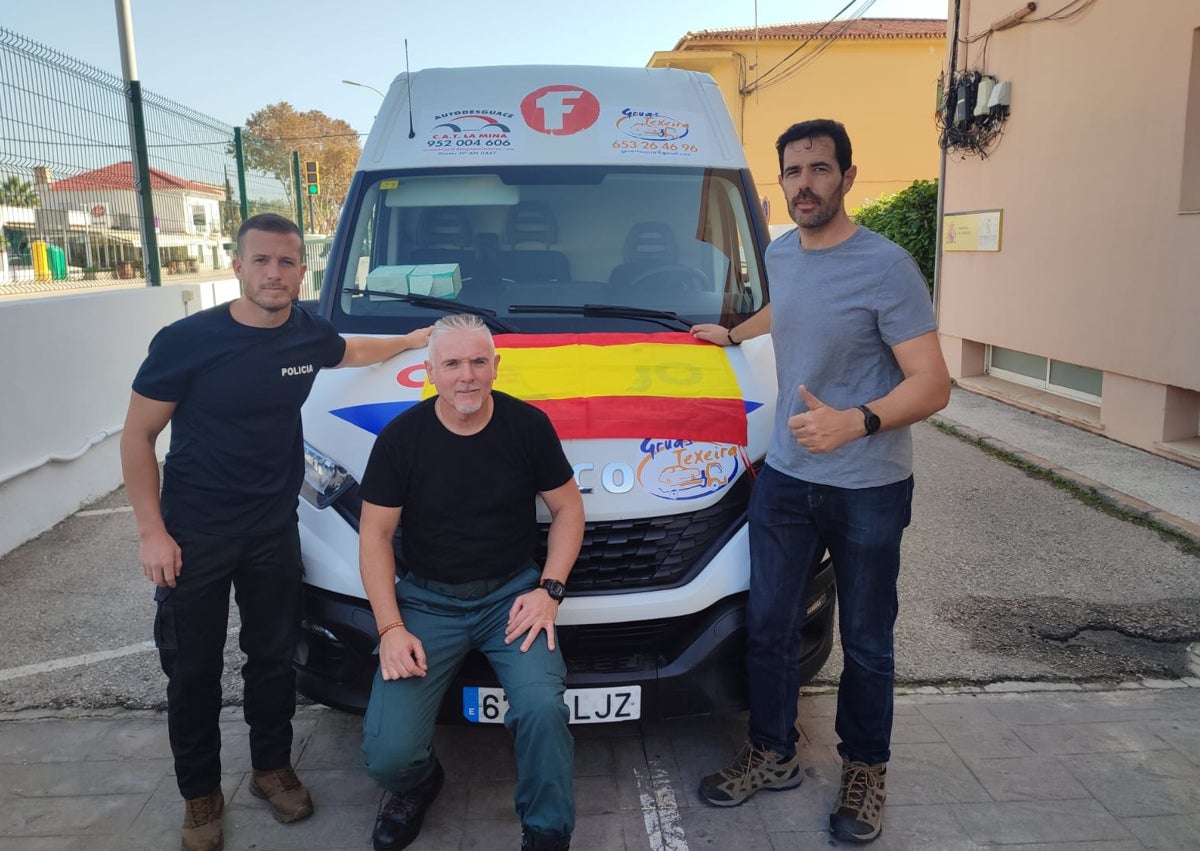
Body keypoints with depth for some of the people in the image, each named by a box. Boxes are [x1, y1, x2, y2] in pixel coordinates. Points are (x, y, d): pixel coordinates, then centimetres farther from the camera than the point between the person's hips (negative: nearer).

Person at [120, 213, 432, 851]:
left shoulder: (310, 334, -2)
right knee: (193, 671, 10)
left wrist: (409, 341, 28)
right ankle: (200, 795, 30)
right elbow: (137, 436, -9)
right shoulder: (186, 341, -16)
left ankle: (272, 768, 37)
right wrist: (152, 531, -13)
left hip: (274, 530, 3)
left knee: (272, 657, 16)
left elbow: (351, 353, 24)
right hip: (193, 536, -3)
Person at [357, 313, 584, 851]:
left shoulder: (528, 425, -4)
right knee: (388, 754, -14)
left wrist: (549, 590, -8)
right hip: (427, 600, 1)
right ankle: (417, 786, 26)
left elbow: (568, 508, 5)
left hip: (513, 594, 0)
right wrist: (391, 627, -10)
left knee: (542, 709, -27)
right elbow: (375, 535, -1)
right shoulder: (400, 437, -5)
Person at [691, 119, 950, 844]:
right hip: (784, 477, 6)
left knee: (866, 642, 10)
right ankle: (774, 754, 32)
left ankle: (866, 771, 31)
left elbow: (933, 384, -20)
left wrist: (855, 422, -33)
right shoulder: (779, 254, 5)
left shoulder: (885, 267, -17)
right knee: (769, 627, 12)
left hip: (869, 490, -5)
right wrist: (735, 334, 34)